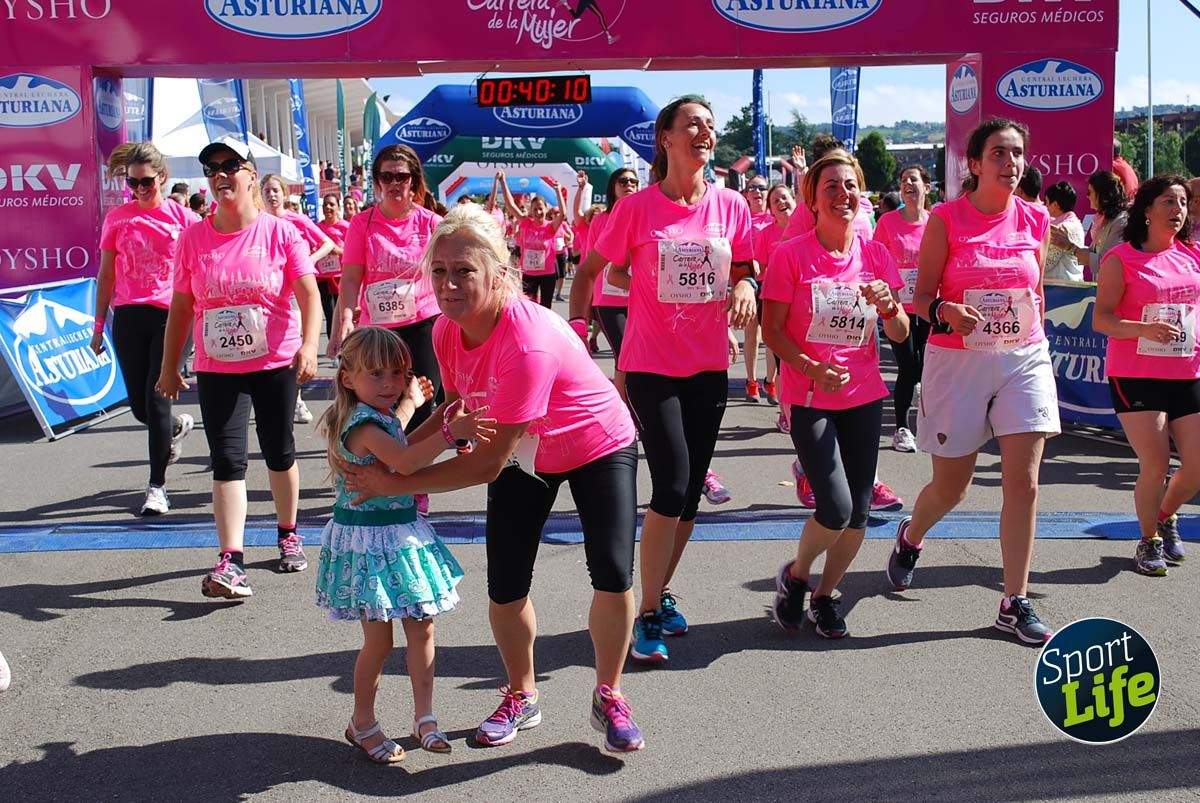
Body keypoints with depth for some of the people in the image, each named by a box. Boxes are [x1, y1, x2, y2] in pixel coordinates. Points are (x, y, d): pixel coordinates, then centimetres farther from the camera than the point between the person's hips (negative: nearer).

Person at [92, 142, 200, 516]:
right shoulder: (116, 218, 6)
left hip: (170, 315, -3)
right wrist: (99, 324, 10)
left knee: (156, 400, -6)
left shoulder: (181, 216, 0)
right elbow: (106, 274, 11)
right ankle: (177, 426, 42)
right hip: (129, 317, 3)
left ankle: (157, 485, 4)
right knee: (140, 406, 7)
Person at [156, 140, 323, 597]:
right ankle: (231, 562, -6)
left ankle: (288, 535, 33)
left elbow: (309, 295, -11)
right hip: (217, 369, 1)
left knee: (279, 452, 13)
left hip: (276, 363, -1)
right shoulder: (193, 238, 1)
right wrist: (169, 367, 7)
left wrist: (308, 346, -26)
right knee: (227, 460, -5)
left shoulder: (280, 233, -7)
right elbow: (181, 307, 6)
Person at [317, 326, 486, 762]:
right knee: (379, 638, 0)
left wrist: (410, 403, 37)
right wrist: (451, 432, -39)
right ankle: (362, 724, 19)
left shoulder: (382, 415, 9)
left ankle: (424, 717, 22)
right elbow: (405, 461, -35)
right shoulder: (360, 425, -21)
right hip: (369, 542, -9)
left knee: (422, 627, 11)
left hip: (403, 533, 9)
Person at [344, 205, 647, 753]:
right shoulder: (447, 330, -18)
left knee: (613, 576, -13)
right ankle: (521, 697, 27)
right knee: (505, 590, 1)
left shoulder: (528, 343, -41)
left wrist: (395, 483, -32)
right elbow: (460, 406, 0)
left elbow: (490, 462, -37)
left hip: (598, 446, -6)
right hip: (522, 454, 6)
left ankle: (608, 697, 14)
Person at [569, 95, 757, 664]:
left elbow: (745, 270, 12)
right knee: (672, 484, -12)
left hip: (709, 366, 4)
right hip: (650, 365, -4)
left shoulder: (731, 206, 2)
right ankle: (649, 615, 1)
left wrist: (745, 287, -11)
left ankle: (661, 591, 30)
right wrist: (577, 326, -7)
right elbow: (591, 269, 3)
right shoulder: (637, 208, -7)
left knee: (691, 491, 10)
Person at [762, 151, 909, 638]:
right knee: (836, 508, -13)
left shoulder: (875, 254, 3)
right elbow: (772, 330, -7)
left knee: (858, 512, 5)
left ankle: (825, 595, 27)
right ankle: (794, 575, 17)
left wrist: (888, 307, -16)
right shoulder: (791, 255, -7)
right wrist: (812, 370, -21)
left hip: (864, 397, 4)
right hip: (809, 398, -4)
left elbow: (901, 335, 6)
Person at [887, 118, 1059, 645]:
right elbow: (922, 296, -5)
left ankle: (1015, 603, 6)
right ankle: (909, 537, 41)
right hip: (958, 360, -3)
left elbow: (1036, 291, 16)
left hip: (1024, 361, 3)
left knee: (1023, 482, -5)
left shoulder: (1035, 220, 5)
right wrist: (946, 311, -25)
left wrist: (1035, 342, 14)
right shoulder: (946, 219, -6)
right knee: (950, 488, 7)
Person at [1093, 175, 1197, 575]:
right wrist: (1146, 329, -25)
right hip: (1136, 376, -5)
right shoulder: (1121, 259, -6)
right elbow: (1101, 319, -10)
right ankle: (1149, 540, 15)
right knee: (1155, 465, -8)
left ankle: (1166, 516, 33)